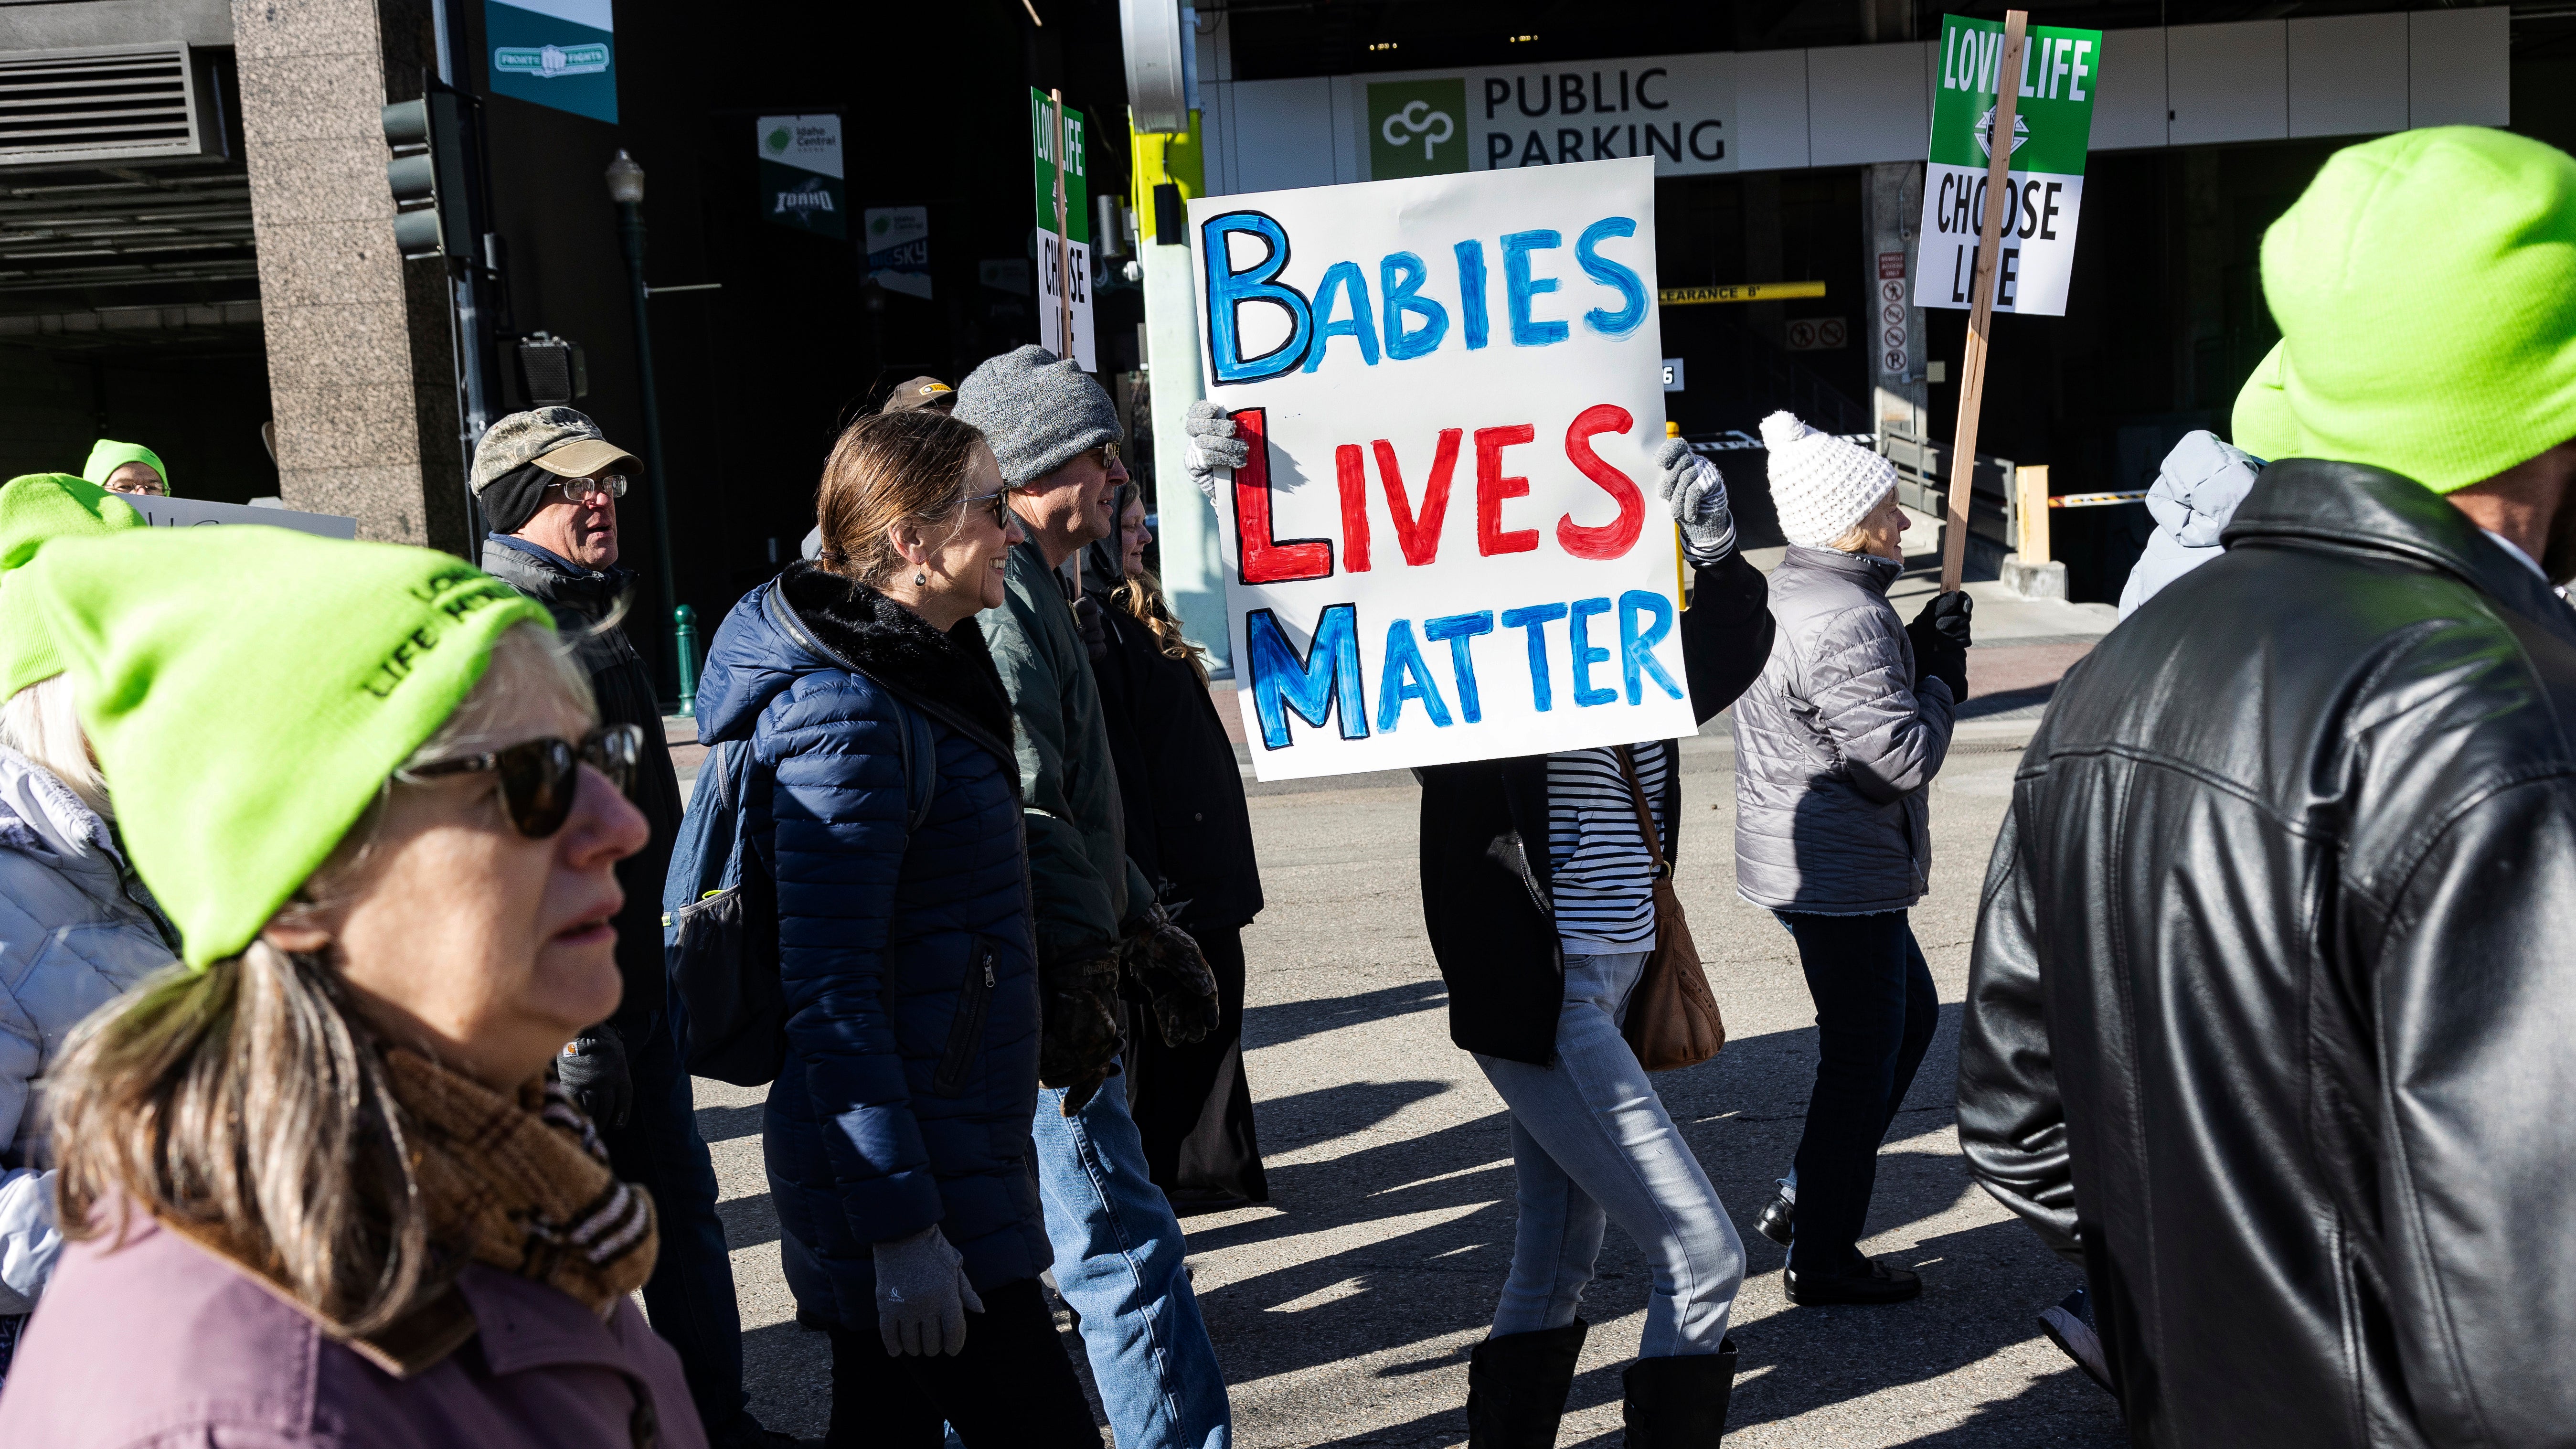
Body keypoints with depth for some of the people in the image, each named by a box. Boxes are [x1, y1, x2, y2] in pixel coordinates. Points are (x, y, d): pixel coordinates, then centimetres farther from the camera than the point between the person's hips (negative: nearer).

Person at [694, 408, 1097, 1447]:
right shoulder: (846, 716, -19)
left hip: (956, 1154, 9)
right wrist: (900, 1228, -22)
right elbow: (829, 998, -22)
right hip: (906, 1177, -9)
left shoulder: (926, 673, 11)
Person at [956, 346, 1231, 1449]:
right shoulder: (997, 594, -13)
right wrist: (1074, 978, -24)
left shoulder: (1034, 590, 20)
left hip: (1050, 985, 11)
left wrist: (1148, 933, 23)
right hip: (1034, 988, -11)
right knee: (1125, 1242, -4)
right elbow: (1021, 812, -23)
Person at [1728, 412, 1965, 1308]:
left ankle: (1805, 1201, 27)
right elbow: (1904, 757, -24)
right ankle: (1822, 1259, 14)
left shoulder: (1790, 596, 11)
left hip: (1803, 859, 11)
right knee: (1862, 1057, 2)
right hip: (1843, 874, -11)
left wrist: (1920, 650, 6)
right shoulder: (1844, 623, -23)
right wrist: (1942, 675, -8)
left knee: (1909, 1016, 23)